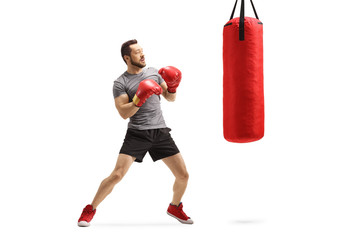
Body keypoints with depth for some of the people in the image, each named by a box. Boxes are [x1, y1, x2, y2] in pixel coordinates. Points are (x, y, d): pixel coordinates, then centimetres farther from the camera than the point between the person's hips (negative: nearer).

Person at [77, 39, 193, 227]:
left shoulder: (153, 72, 13)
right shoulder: (120, 83, -3)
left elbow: (170, 98, 18)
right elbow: (124, 113, -12)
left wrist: (173, 87, -3)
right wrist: (139, 99, -25)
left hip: (160, 132, 4)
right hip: (137, 133, -4)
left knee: (183, 175, 1)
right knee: (117, 175, -16)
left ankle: (174, 207, 29)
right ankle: (90, 210, 4)